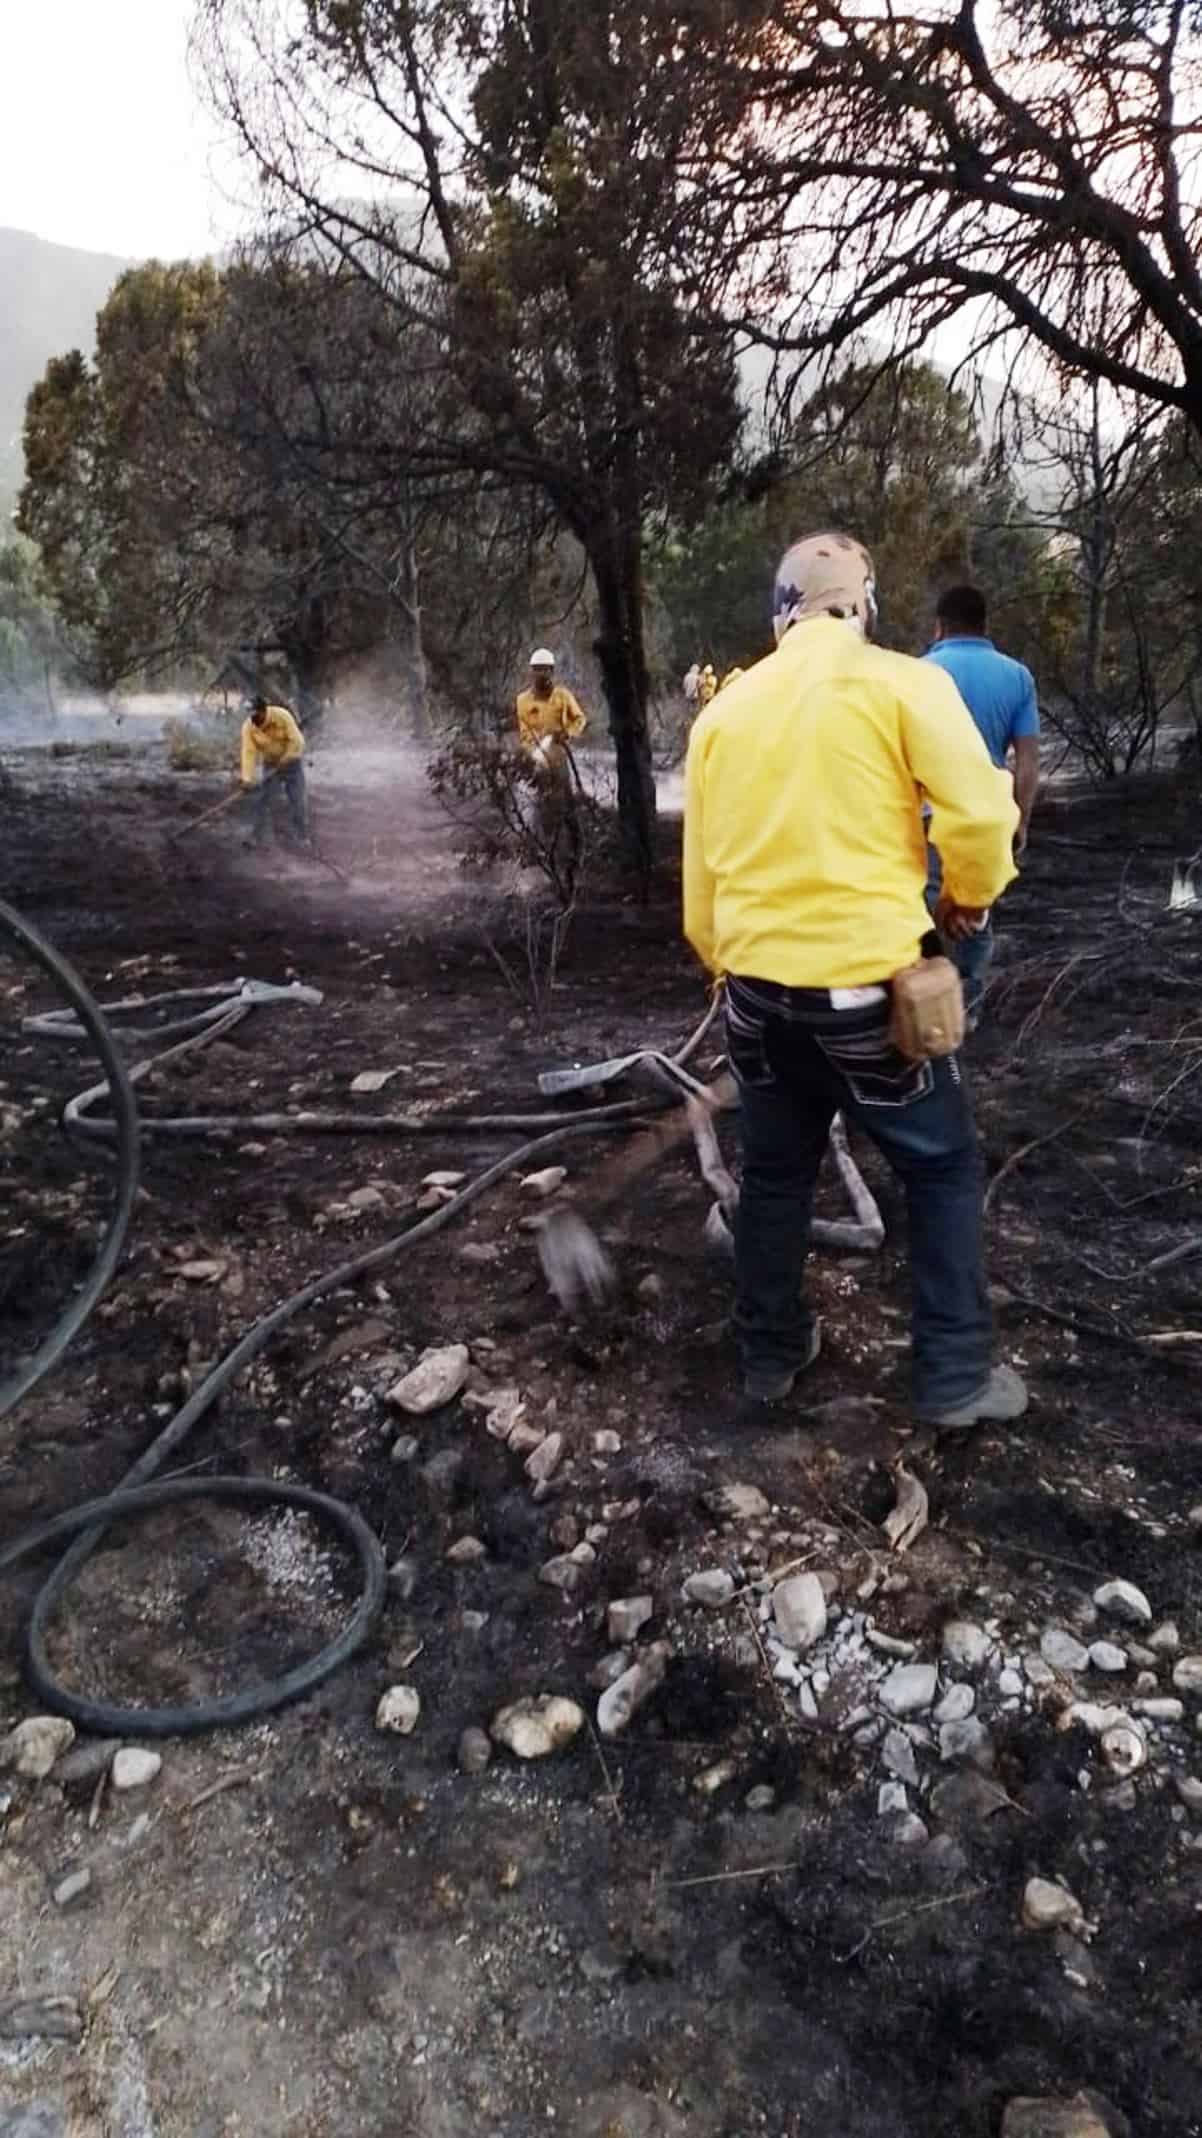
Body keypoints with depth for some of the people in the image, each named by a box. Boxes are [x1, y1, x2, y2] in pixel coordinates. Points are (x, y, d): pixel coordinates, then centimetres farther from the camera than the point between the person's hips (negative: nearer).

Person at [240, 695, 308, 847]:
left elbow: (296, 741, -23)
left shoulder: (282, 716, -27)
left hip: (291, 760, -2)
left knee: (298, 800, -1)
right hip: (269, 763, 2)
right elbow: (248, 752, -26)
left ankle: (303, 836, 11)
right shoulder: (248, 727, -21)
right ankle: (256, 838, 6)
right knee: (262, 800, -2)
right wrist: (248, 779, -35)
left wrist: (285, 760, -25)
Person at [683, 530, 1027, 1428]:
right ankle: (956, 1376, 19)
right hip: (866, 987, -4)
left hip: (757, 989, 5)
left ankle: (770, 1355, 32)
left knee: (775, 1174, 20)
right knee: (946, 1170, 13)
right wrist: (968, 895, 5)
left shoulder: (724, 709, 8)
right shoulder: (901, 681, -6)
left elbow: (701, 878, 11)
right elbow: (980, 813, -16)